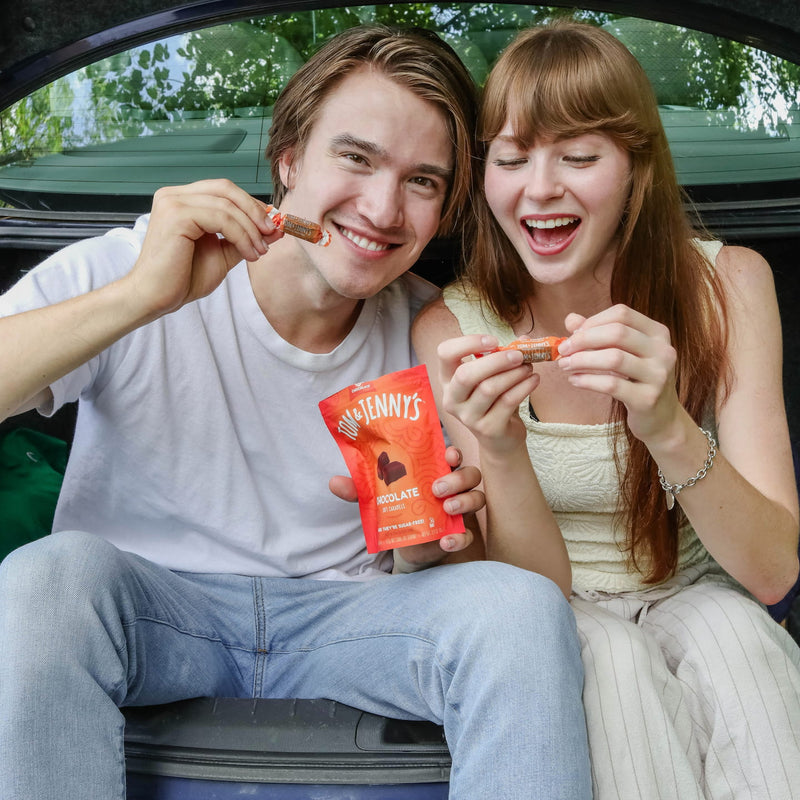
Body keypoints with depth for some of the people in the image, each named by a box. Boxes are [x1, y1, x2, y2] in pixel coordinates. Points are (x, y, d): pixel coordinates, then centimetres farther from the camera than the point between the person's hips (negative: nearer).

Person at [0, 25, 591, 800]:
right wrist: (139, 298, -35)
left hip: (344, 613, 1)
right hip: (141, 607, 0)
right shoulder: (122, 268, -11)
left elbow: (432, 546, 9)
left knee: (523, 603, -27)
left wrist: (429, 541, -15)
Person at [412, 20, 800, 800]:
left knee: (728, 628, -32)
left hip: (693, 599, 1)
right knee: (614, 658, -32)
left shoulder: (727, 284, -12)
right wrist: (501, 453, -34)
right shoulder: (453, 329, -13)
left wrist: (669, 429, -37)